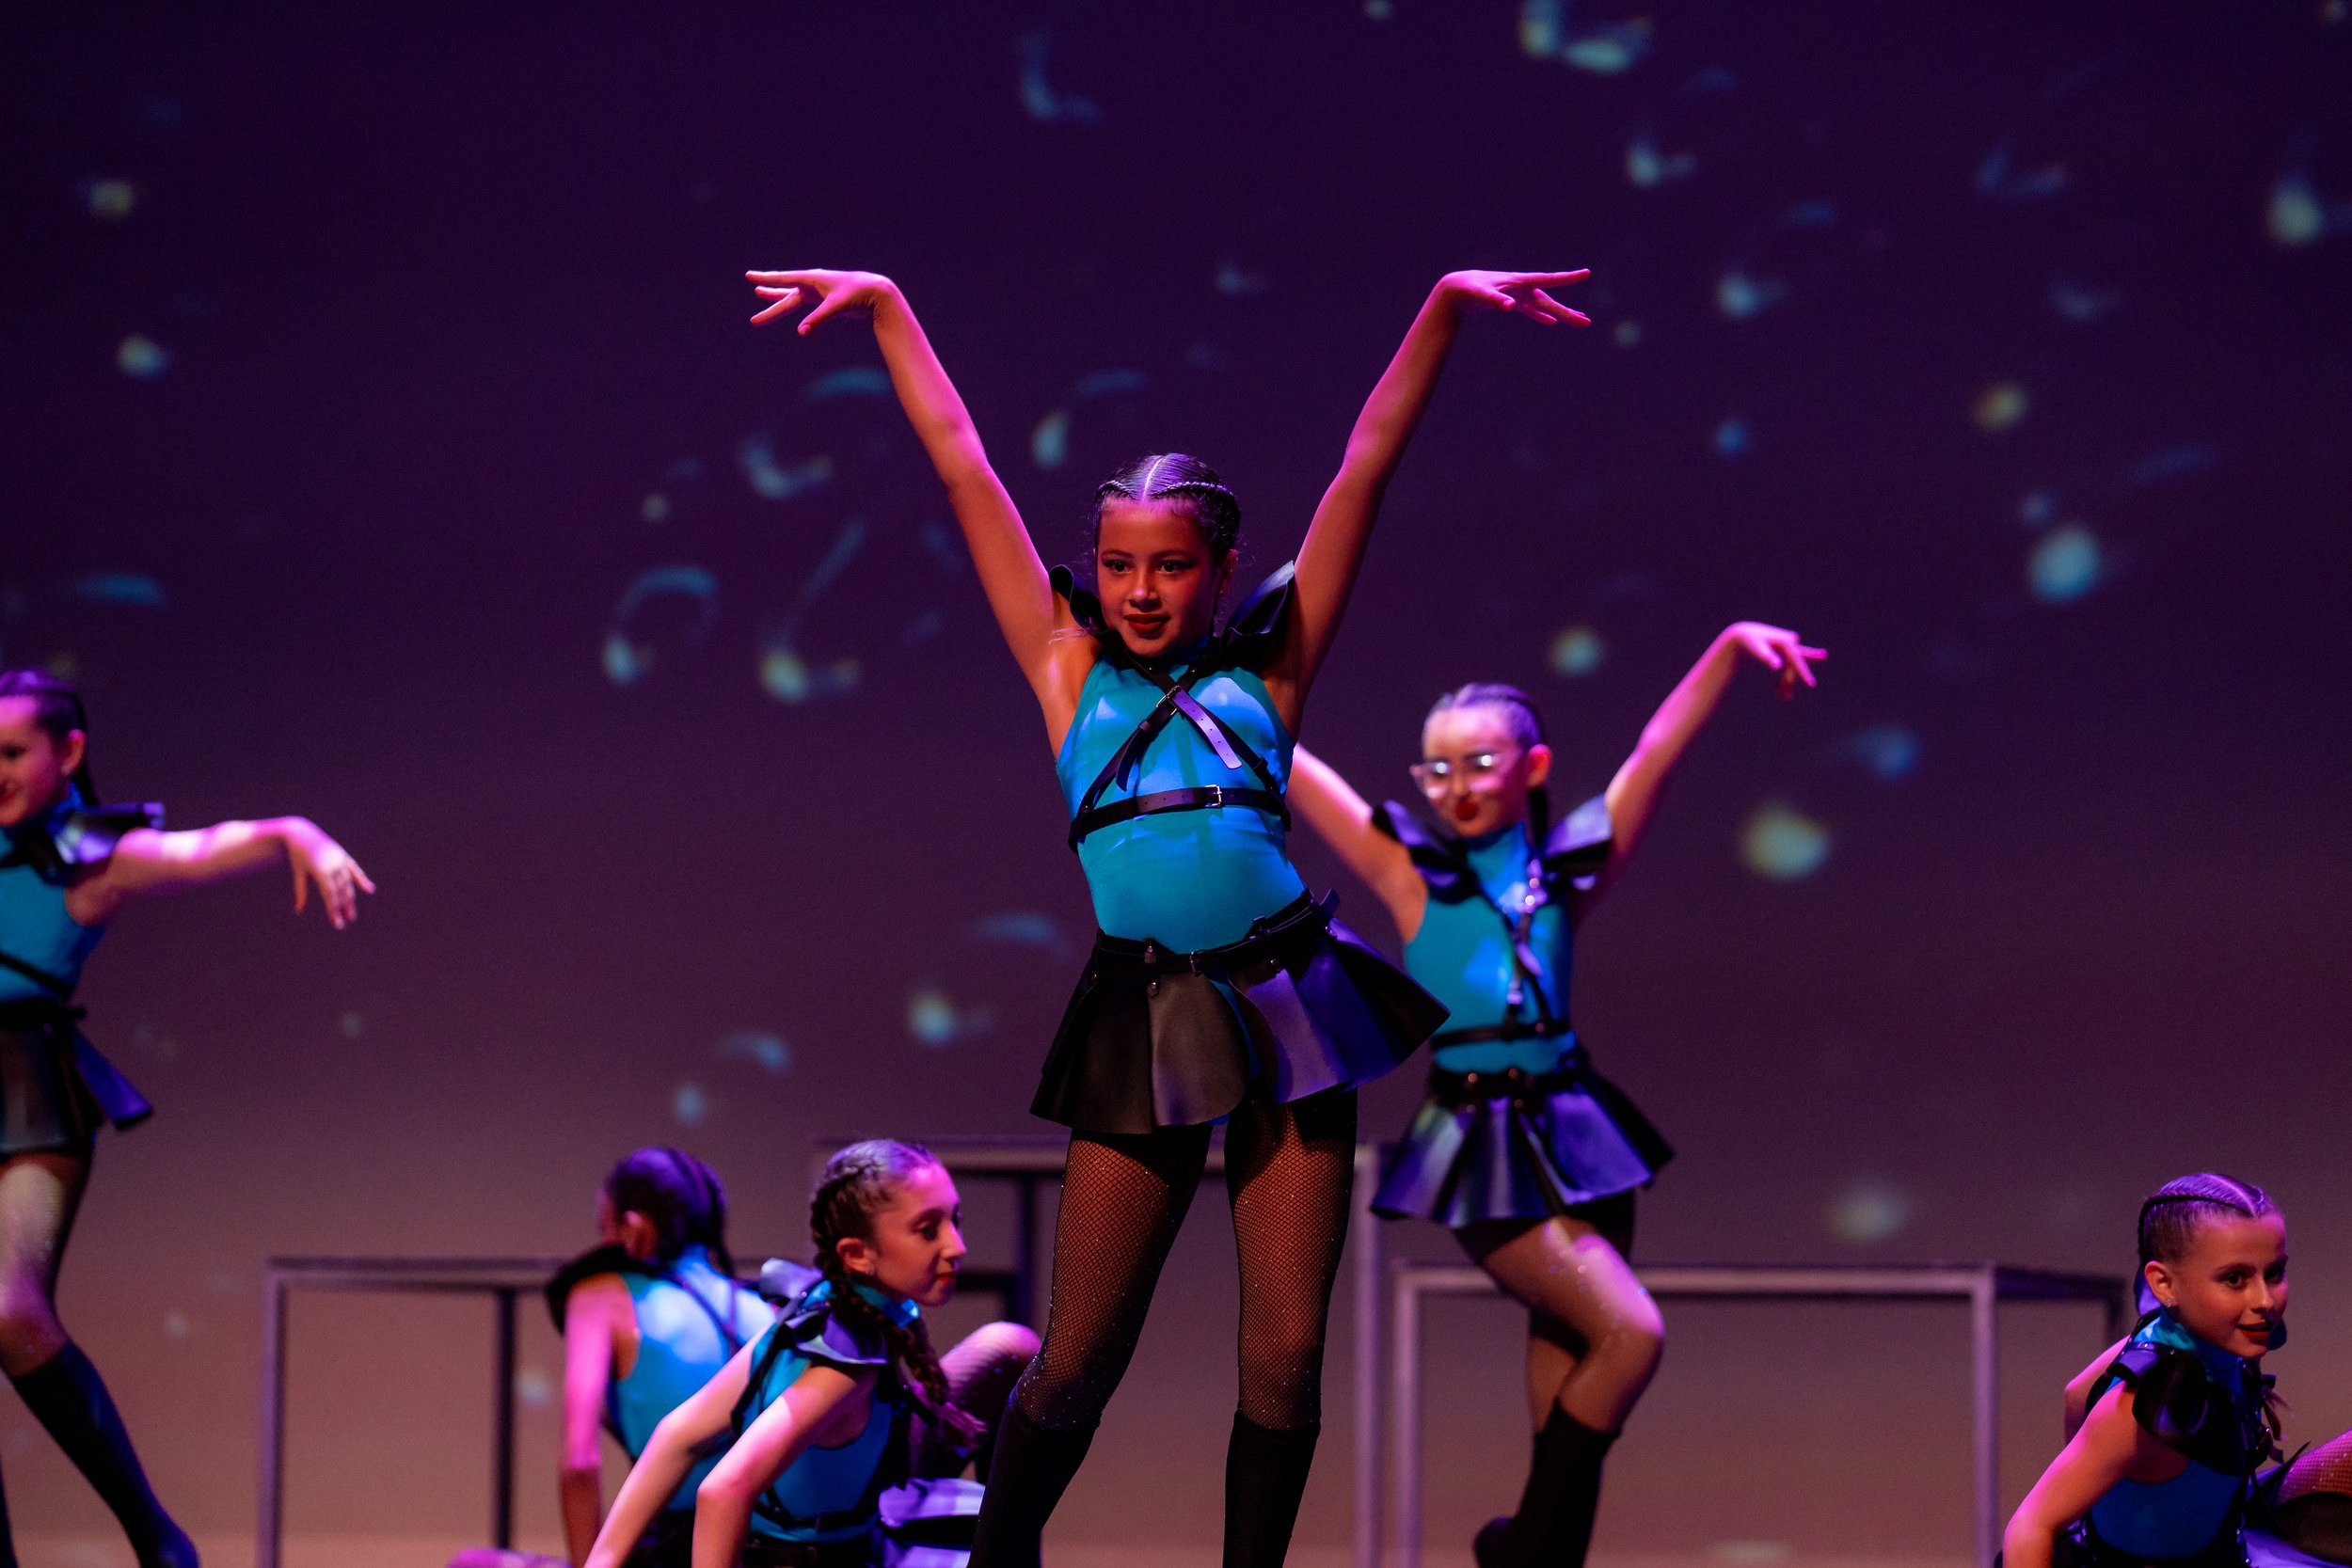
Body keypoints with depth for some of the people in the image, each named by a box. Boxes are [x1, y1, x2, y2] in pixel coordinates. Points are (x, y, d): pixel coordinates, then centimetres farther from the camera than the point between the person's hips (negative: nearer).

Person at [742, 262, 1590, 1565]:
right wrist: (885, 308, 12)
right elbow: (963, 467, 10)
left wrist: (1444, 308, 5)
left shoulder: (1265, 668, 9)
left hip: (1290, 1009, 1)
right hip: (1145, 1024, -1)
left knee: (1285, 1355, 2)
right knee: (1078, 1360, 2)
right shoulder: (1069, 668, 9)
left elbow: (1366, 467, 7)